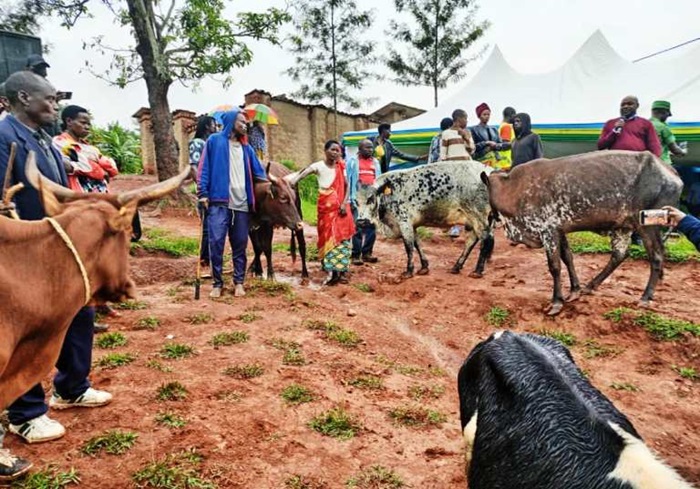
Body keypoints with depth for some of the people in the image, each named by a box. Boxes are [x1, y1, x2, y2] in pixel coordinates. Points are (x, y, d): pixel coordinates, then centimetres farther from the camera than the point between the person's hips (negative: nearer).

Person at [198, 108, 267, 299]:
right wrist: (203, 193, -7)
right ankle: (217, 283, 5)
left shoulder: (246, 147, 19)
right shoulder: (214, 141, 7)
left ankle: (239, 282, 16)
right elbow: (204, 168, 2)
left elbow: (258, 170, 19)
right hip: (218, 201, -4)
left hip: (242, 203, 4)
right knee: (216, 242, -6)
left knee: (240, 244, 6)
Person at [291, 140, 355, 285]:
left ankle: (342, 271, 9)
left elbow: (347, 186, 7)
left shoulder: (340, 166, 6)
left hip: (341, 207, 3)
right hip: (326, 207, -3)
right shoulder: (318, 166, -4)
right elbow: (301, 175, -19)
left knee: (343, 236, 2)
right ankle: (333, 272, 1)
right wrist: (289, 183, -37)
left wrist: (344, 203, -7)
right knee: (328, 237, -2)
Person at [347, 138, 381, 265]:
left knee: (371, 226, 5)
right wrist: (351, 200, -9)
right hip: (358, 199, -5)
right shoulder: (353, 161, 1)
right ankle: (356, 255, 1)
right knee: (357, 227, -5)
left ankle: (367, 253, 15)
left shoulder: (376, 162, 15)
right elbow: (348, 181, -2)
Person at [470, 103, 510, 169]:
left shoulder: (494, 130, 17)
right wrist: (487, 143, -15)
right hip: (482, 159, -5)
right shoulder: (473, 130, 2)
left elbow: (500, 144, 12)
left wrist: (510, 144, -4)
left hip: (496, 159, 5)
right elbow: (473, 147, -8)